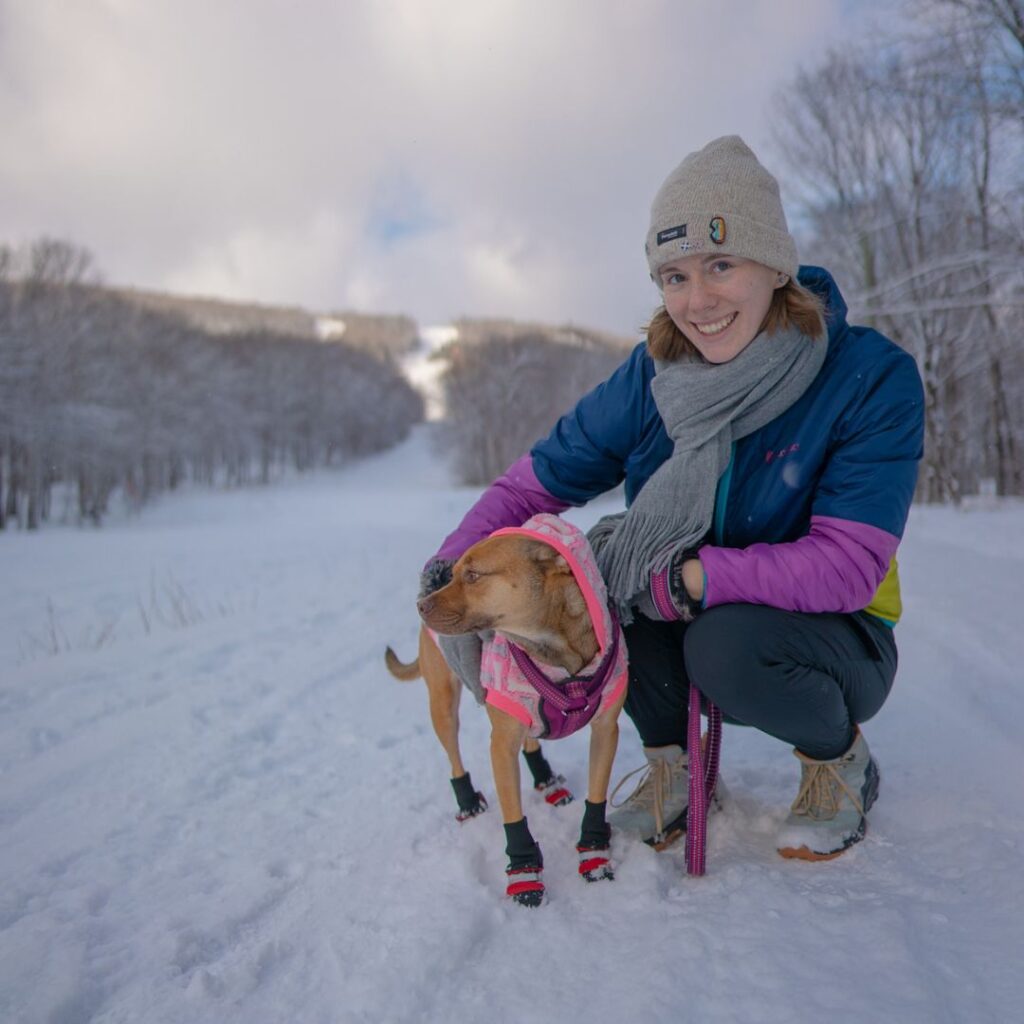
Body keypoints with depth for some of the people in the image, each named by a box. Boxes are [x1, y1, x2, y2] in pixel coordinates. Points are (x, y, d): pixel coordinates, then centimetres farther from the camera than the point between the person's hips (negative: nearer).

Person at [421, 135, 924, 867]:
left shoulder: (873, 377, -21)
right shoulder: (650, 378, -10)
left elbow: (848, 566, -27)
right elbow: (535, 481, -8)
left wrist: (678, 576, -33)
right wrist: (456, 564, -26)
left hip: (833, 637, -3)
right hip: (680, 637, 4)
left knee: (726, 641, -35)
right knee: (588, 568, -22)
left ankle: (839, 757, -1)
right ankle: (671, 762, 0)